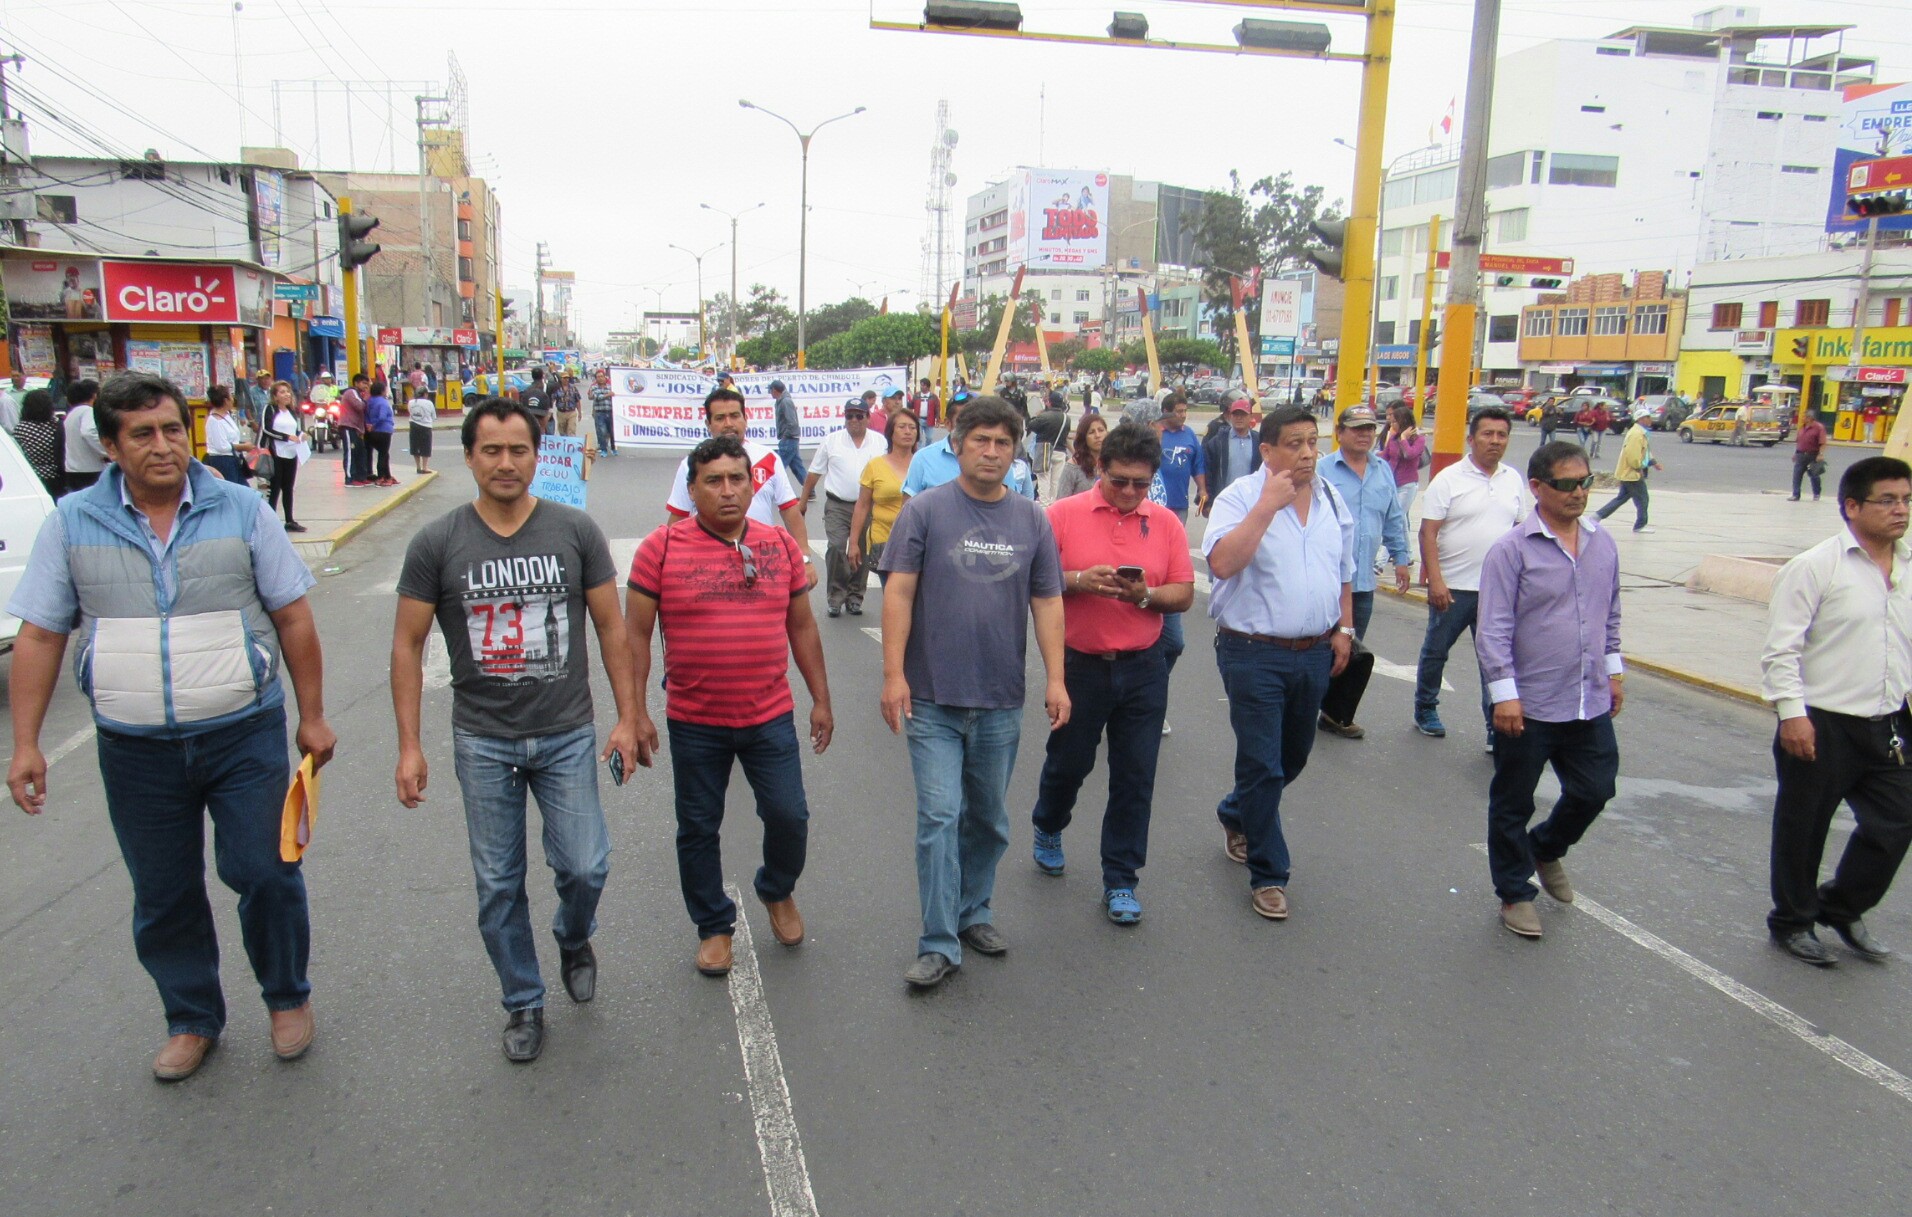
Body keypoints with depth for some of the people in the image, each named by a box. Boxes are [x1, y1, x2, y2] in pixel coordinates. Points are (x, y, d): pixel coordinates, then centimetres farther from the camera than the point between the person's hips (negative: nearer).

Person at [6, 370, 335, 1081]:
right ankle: (192, 1020, 33)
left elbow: (294, 618, 1)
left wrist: (312, 717, 1)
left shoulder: (241, 510, -2)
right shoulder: (72, 523, 0)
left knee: (262, 870, 0)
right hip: (134, 750, 2)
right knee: (163, 896, 12)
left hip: (245, 735, -2)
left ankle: (287, 996, 26)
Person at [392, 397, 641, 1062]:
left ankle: (574, 939, 32)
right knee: (498, 885, 9)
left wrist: (627, 716, -1)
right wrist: (410, 746, -4)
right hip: (482, 741, 0)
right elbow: (408, 644, 0)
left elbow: (611, 627, 3)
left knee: (584, 867, -3)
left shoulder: (576, 531, -3)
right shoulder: (437, 543, -4)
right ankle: (524, 1003, 29)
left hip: (568, 735, 0)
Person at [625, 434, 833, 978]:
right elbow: (636, 633, -4)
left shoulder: (780, 544, 3)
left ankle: (777, 891, 36)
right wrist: (635, 712, -7)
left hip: (770, 716, 2)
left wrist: (821, 698, 9)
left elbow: (802, 627, 10)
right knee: (698, 829, 11)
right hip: (694, 723, -1)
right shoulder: (661, 548, -6)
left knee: (789, 817, 4)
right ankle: (714, 925, 32)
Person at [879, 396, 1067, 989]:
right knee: (939, 817, -5)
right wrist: (894, 674, -13)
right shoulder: (925, 510, -3)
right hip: (933, 697, -3)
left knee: (988, 819, 15)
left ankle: (974, 912, 33)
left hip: (1001, 700, 3)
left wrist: (1056, 678, -2)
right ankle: (939, 944, 2)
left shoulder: (1033, 521, 6)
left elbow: (1047, 603, 7)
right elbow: (899, 594, -6)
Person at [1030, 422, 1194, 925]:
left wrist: (1147, 595, -17)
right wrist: (1078, 581, -23)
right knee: (1068, 763, 14)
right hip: (1080, 665, -2)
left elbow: (1184, 594, 2)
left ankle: (1119, 881, 18)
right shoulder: (1063, 515, -5)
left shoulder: (1166, 523, 3)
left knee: (1135, 778, 5)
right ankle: (1048, 829, 46)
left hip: (1143, 668, 2)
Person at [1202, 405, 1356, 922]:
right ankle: (1268, 875, 11)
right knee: (1262, 766, -2)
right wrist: (1267, 505, -27)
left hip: (1315, 653, 7)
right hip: (1255, 654, -6)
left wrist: (1344, 629, 12)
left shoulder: (1332, 498, 9)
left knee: (1293, 757, 20)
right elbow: (1223, 563, -28)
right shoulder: (1240, 497, -11)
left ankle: (1237, 816, 46)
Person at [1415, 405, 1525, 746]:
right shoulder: (1449, 479, -7)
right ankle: (1425, 710, 29)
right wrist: (1435, 580, -17)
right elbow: (1428, 532, -10)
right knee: (1435, 652, 11)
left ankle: (1498, 730, 9)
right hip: (1452, 587, -3)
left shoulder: (1514, 480, 7)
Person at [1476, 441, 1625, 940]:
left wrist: (1614, 669, 18)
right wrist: (1503, 692, -18)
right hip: (1529, 706, -5)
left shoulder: (1603, 543, 5)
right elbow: (1493, 628, -15)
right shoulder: (1511, 549, -13)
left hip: (1590, 703, 5)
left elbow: (1611, 614, 18)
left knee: (1594, 791, 16)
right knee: (1513, 804, 9)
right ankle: (1514, 893, 27)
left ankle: (1547, 848, 44)